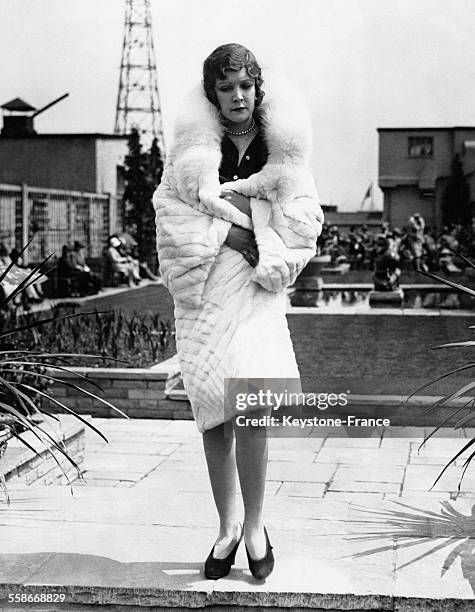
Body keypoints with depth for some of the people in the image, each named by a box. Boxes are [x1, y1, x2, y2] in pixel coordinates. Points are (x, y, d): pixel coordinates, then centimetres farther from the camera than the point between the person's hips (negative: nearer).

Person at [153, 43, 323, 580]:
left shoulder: (282, 149, 9)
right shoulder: (192, 145, 9)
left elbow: (303, 220, 8)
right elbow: (171, 208, 1)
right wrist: (227, 234, -9)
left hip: (256, 291, -1)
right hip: (203, 294, 1)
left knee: (248, 406, -15)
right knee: (214, 414, 4)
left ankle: (254, 525, 4)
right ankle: (227, 527, 18)